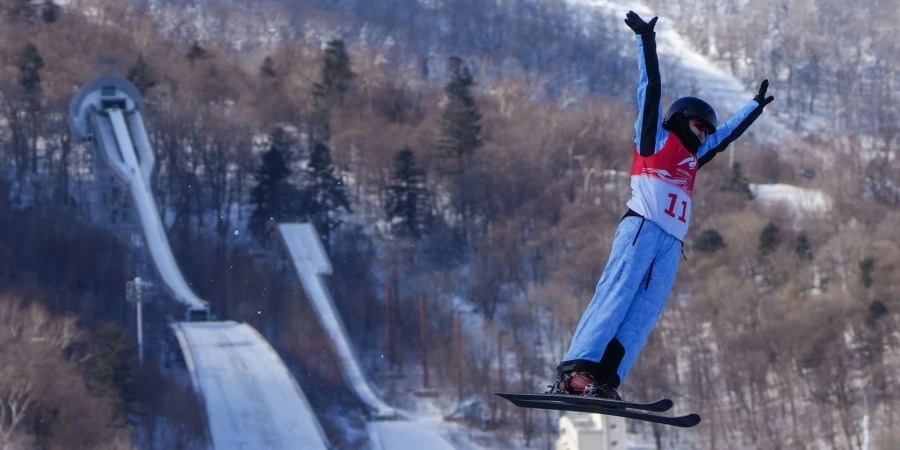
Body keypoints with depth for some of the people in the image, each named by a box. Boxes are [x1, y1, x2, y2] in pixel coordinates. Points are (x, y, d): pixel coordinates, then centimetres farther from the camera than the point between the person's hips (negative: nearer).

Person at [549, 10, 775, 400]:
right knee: (616, 295, -20)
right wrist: (646, 40, 0)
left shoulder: (691, 157, 32)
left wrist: (757, 105, 55)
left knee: (644, 314, -10)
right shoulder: (656, 138, 13)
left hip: (671, 243, 7)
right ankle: (576, 369, -31)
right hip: (642, 228, -7)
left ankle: (605, 380, -22)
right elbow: (651, 88, 6)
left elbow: (728, 133, 46)